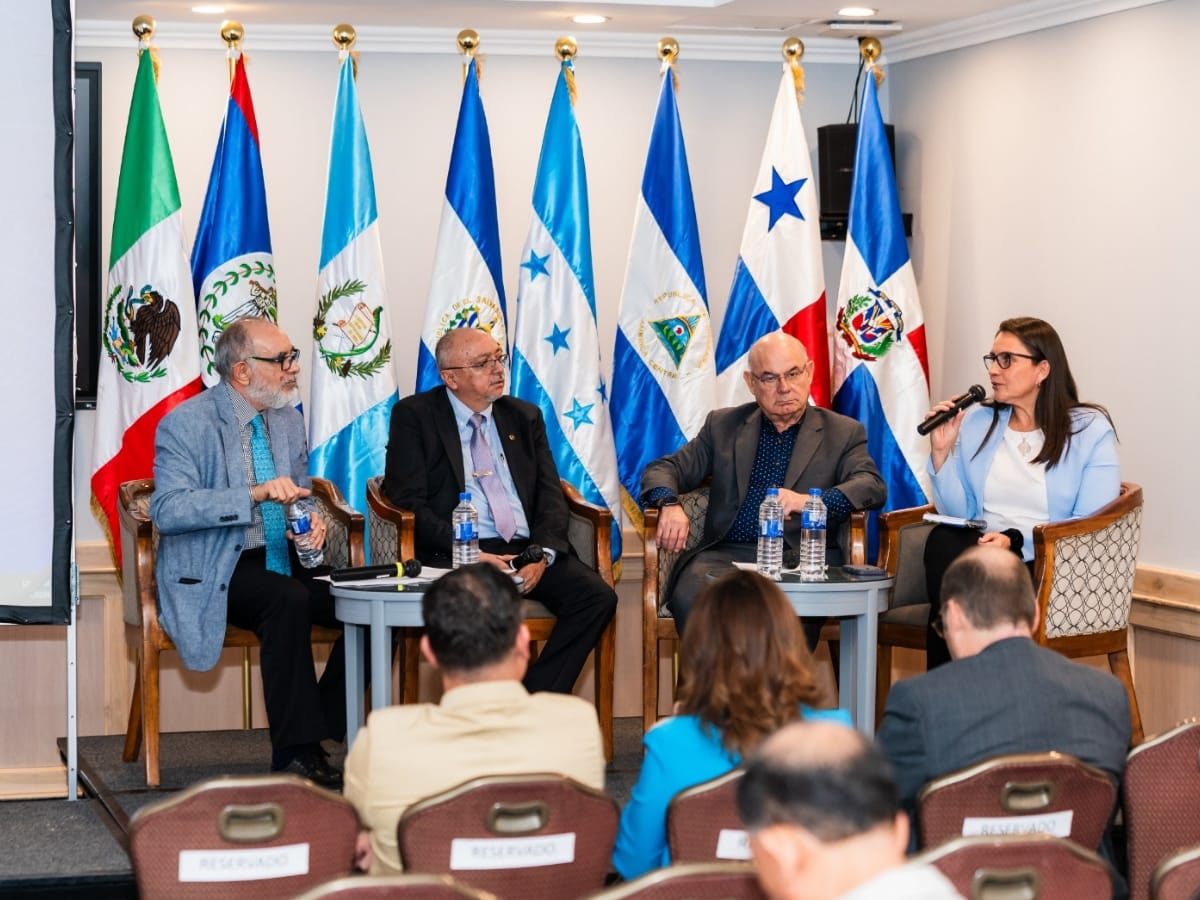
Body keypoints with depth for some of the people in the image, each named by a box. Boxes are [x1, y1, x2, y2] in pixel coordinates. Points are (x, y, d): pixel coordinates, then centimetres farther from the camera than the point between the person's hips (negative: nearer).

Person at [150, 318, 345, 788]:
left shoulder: (288, 418, 12)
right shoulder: (186, 424, -10)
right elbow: (167, 509, -23)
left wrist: (313, 519, -3)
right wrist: (256, 493, -32)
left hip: (282, 558, 7)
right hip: (214, 572, -6)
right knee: (288, 601, -35)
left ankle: (324, 728, -7)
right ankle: (296, 753, -27)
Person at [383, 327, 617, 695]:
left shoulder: (525, 416, 19)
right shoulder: (414, 416, 6)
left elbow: (550, 495, 12)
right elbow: (408, 501, -3)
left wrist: (542, 554, -9)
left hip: (527, 550, 5)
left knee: (597, 595, -22)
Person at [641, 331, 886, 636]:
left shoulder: (843, 433, 15)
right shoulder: (723, 425, 21)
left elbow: (873, 487, -1)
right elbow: (663, 470, 19)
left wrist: (811, 501, -21)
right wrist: (669, 504, -7)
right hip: (727, 553, 2)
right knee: (691, 597, -33)